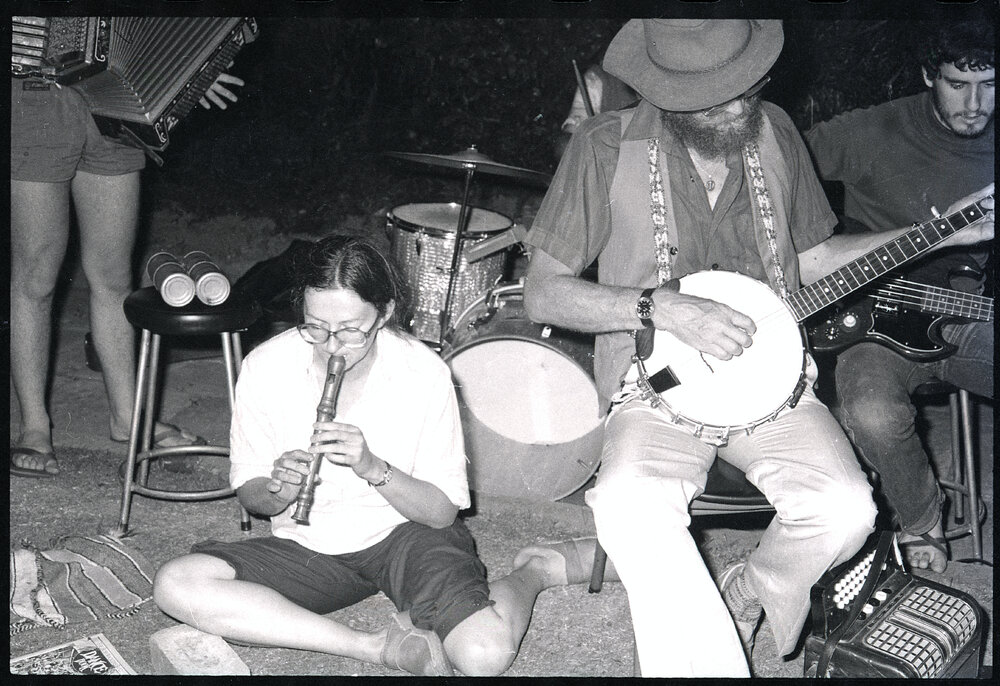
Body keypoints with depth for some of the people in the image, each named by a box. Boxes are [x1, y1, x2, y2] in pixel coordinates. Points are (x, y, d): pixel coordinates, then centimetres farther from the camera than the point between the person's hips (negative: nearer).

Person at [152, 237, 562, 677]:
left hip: (405, 531, -3)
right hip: (307, 545, 3)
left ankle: (531, 574, 7)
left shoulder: (423, 372, -17)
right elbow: (248, 492, 0)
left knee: (485, 654, -30)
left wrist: (373, 467, -29)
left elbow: (443, 511, -11)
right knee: (175, 585, -24)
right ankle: (378, 646, -20)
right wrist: (276, 493, -25)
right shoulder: (265, 367, -12)